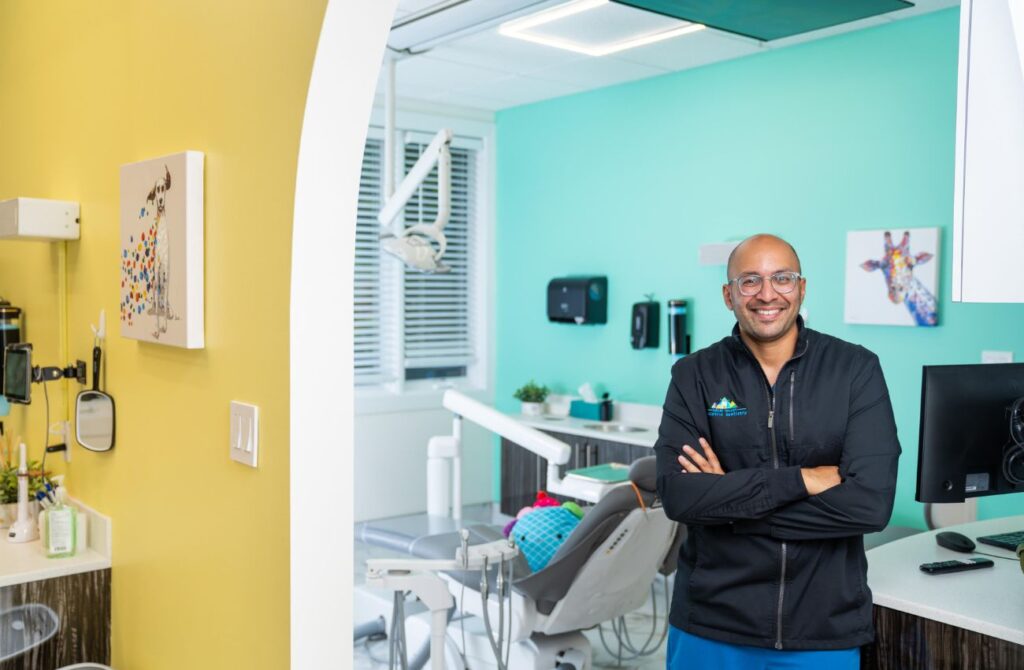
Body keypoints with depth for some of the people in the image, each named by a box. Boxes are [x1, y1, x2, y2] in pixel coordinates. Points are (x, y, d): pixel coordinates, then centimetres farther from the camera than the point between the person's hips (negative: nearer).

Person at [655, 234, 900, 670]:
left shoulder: (856, 370, -6)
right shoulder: (694, 376, -4)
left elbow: (871, 503, -16)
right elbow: (677, 495, -15)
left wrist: (726, 500, -16)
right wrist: (801, 479, -20)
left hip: (824, 631, 0)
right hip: (710, 624, 1)